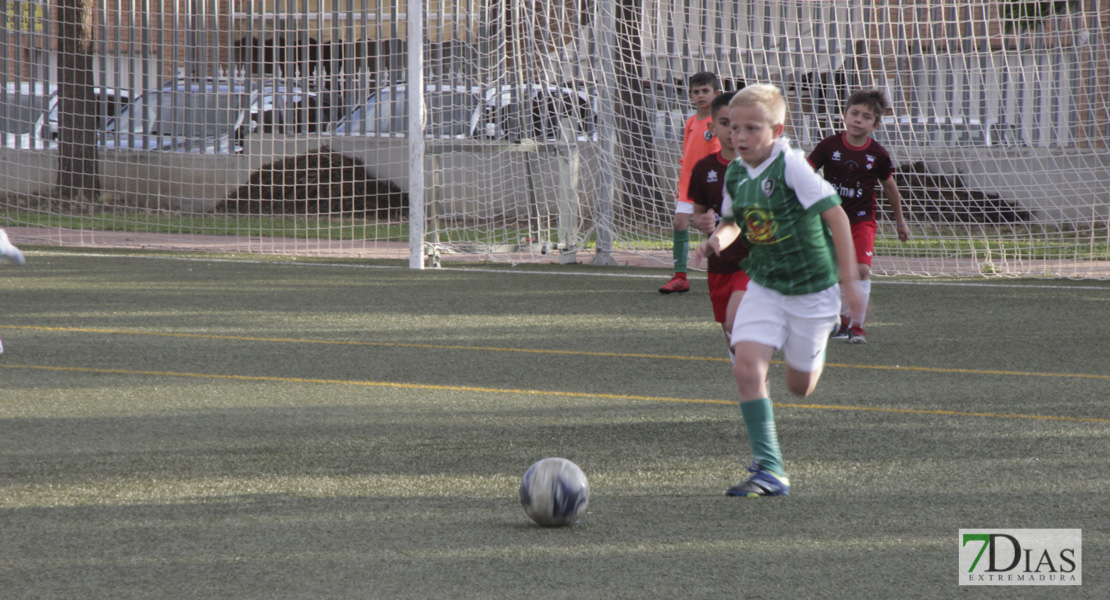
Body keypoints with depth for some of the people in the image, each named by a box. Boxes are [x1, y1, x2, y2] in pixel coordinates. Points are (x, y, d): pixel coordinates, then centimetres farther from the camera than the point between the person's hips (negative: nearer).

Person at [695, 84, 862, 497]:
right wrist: (718, 239, -6)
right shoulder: (736, 174, -1)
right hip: (764, 287, 5)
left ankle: (812, 354, 46)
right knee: (747, 367, -15)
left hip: (811, 288, -5)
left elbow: (835, 216, -20)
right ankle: (768, 471, -11)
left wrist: (848, 281, -21)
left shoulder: (792, 166, -21)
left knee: (799, 386, 7)